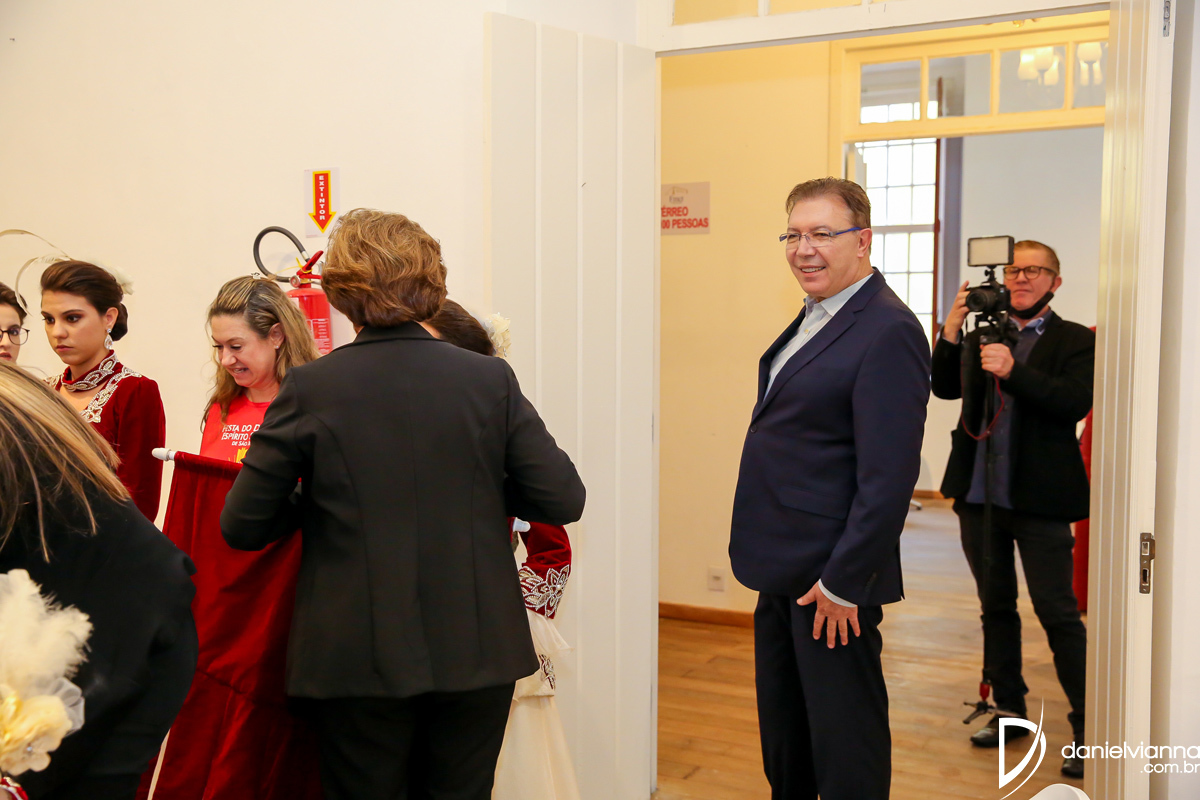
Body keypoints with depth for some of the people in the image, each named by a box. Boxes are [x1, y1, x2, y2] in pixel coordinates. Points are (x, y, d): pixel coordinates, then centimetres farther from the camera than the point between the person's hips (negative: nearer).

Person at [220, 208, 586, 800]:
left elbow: (241, 527, -5)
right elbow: (563, 500, -4)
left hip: (357, 659, -2)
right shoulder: (491, 380, -6)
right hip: (479, 654, 2)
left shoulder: (309, 388, -9)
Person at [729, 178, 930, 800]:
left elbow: (889, 475, -23)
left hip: (832, 579, -9)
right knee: (782, 741, 22)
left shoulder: (889, 332, -19)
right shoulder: (814, 317, 12)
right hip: (783, 572, 9)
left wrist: (844, 583, -19)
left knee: (844, 746, 7)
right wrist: (770, 561, 15)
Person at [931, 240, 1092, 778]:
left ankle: (1088, 729, 9)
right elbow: (944, 388, 3)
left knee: (1058, 613, -2)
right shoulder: (982, 335, 11)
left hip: (1039, 500, -5)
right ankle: (1009, 710, 29)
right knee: (996, 607, 15)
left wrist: (1012, 370, -28)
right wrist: (952, 330, -9)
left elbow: (1076, 402, -17)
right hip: (980, 495, 5)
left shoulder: (1076, 341, -2)